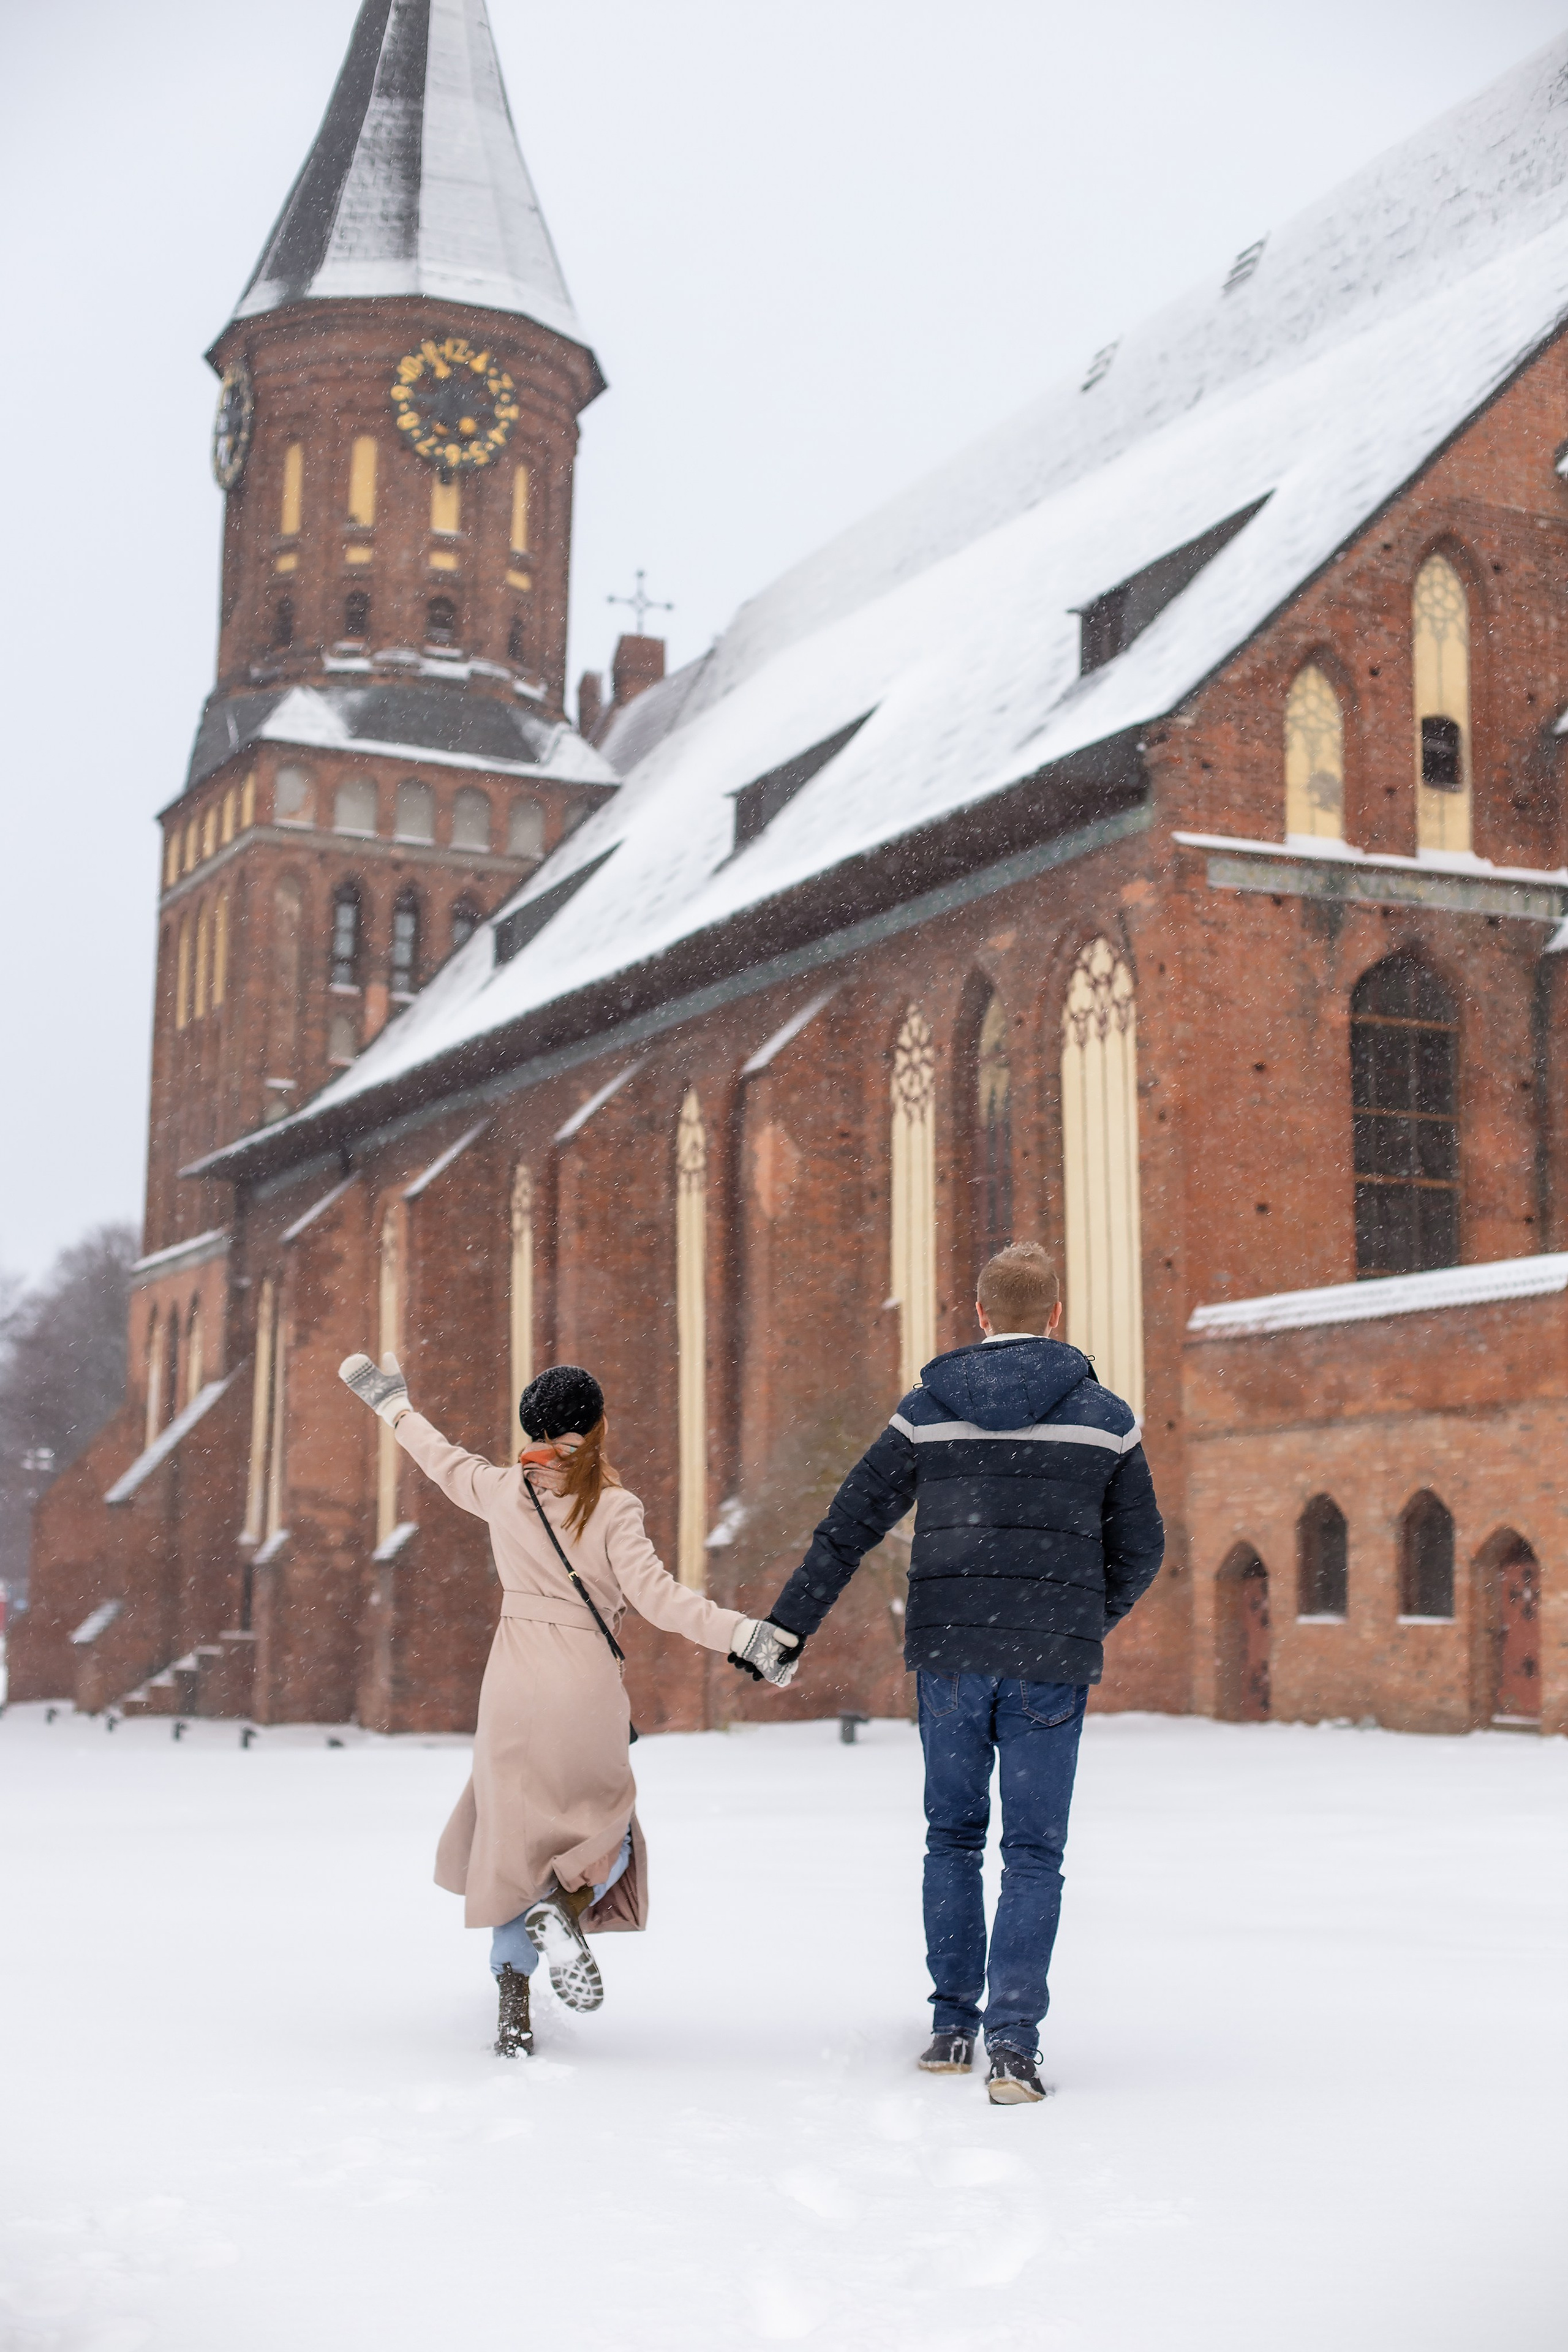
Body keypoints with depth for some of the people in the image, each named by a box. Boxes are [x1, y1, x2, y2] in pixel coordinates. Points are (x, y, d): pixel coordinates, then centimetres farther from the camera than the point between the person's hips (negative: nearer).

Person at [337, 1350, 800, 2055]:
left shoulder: (503, 1491, 3)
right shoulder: (613, 1508, -8)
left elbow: (442, 1460, 21)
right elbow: (655, 1595, -18)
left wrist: (394, 1407, 38)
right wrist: (743, 1635, -20)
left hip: (514, 1686, 3)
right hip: (588, 1689, -3)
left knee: (516, 1837, 11)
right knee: (604, 1825, 17)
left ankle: (513, 2004, 0)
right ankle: (566, 1904, -15)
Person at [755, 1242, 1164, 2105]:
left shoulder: (928, 1409, 3)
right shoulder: (1103, 1416, 2)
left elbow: (850, 1525, 3)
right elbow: (1139, 1550, 8)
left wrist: (787, 1627, 7)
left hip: (949, 1653, 1)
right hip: (1052, 1662, -1)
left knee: (953, 1837, 16)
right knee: (1033, 1854, 4)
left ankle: (953, 2026, 16)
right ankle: (1013, 2043, -5)